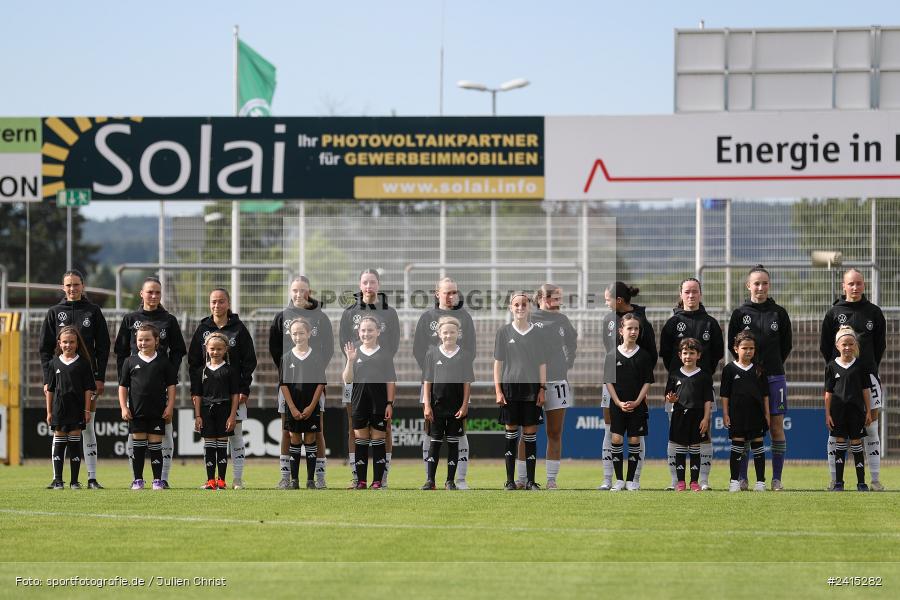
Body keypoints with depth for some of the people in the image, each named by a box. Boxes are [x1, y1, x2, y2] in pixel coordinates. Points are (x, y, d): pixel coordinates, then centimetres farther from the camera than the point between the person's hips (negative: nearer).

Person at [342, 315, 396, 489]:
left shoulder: (385, 354, 1)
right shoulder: (354, 352, 4)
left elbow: (390, 381, 1)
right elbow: (347, 380, 0)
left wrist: (389, 403, -5)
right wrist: (350, 361, -13)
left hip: (379, 403, -2)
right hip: (359, 403, 2)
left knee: (378, 440, 2)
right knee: (360, 441, 4)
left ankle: (377, 481, 5)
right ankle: (361, 480, 8)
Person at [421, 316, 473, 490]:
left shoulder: (465, 355, 3)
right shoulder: (432, 353, 4)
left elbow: (467, 383, 3)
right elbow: (427, 382, 3)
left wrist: (464, 406, -5)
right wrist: (427, 406, -3)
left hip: (457, 408, 0)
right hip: (437, 405, 0)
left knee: (453, 443, 4)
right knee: (435, 442, 0)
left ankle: (450, 481, 9)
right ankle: (430, 480, 3)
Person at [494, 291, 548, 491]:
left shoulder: (537, 333, 6)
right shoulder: (504, 332, 4)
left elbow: (542, 364, 8)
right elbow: (498, 363, 4)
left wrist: (542, 389, -1)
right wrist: (498, 390, -3)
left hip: (531, 389, 0)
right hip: (510, 387, 0)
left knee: (530, 434, 1)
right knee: (511, 433, 2)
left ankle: (531, 480, 5)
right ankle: (510, 480, 6)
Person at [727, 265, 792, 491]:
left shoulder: (779, 313, 5)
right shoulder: (740, 313, 4)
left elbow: (787, 344, 11)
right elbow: (732, 345, 7)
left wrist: (774, 366, 7)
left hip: (774, 376, 1)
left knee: (776, 425, -1)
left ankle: (776, 479, 4)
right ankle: (742, 478, 4)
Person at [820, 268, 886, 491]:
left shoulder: (874, 312, 7)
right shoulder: (834, 312, 3)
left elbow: (880, 345, 14)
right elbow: (824, 346, 8)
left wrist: (870, 368, 10)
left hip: (867, 374, 1)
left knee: (871, 426, 0)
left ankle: (875, 480, 2)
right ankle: (835, 479, 3)